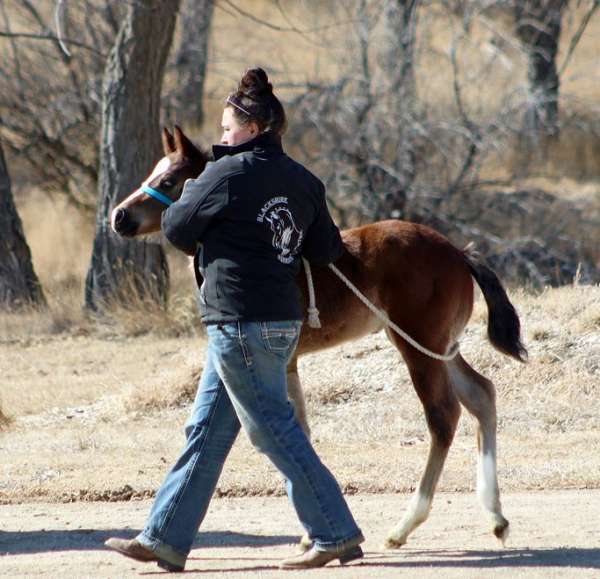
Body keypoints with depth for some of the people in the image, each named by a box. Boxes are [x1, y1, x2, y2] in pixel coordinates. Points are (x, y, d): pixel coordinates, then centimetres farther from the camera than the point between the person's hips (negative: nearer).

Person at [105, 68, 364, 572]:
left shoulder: (228, 174, -12)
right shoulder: (305, 183, 8)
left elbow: (177, 229, -4)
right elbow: (328, 251, 10)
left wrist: (188, 192, 16)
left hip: (238, 322, -9)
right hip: (283, 320, 9)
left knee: (275, 431, -4)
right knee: (207, 431, 13)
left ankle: (336, 535, -3)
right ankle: (166, 539, 16)